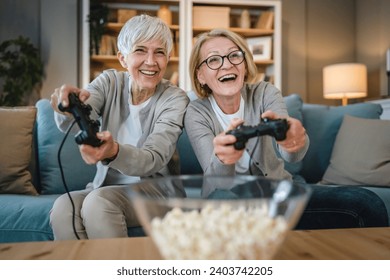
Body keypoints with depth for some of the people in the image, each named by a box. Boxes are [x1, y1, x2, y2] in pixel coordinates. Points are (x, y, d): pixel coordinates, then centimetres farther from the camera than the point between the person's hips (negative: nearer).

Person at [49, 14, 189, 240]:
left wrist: (113, 151, -45)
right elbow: (72, 124, -19)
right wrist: (69, 108, -44)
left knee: (99, 201, -30)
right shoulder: (110, 82, -2)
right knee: (63, 207, -26)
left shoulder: (175, 99, -11)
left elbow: (154, 160, -24)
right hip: (106, 185, 3)